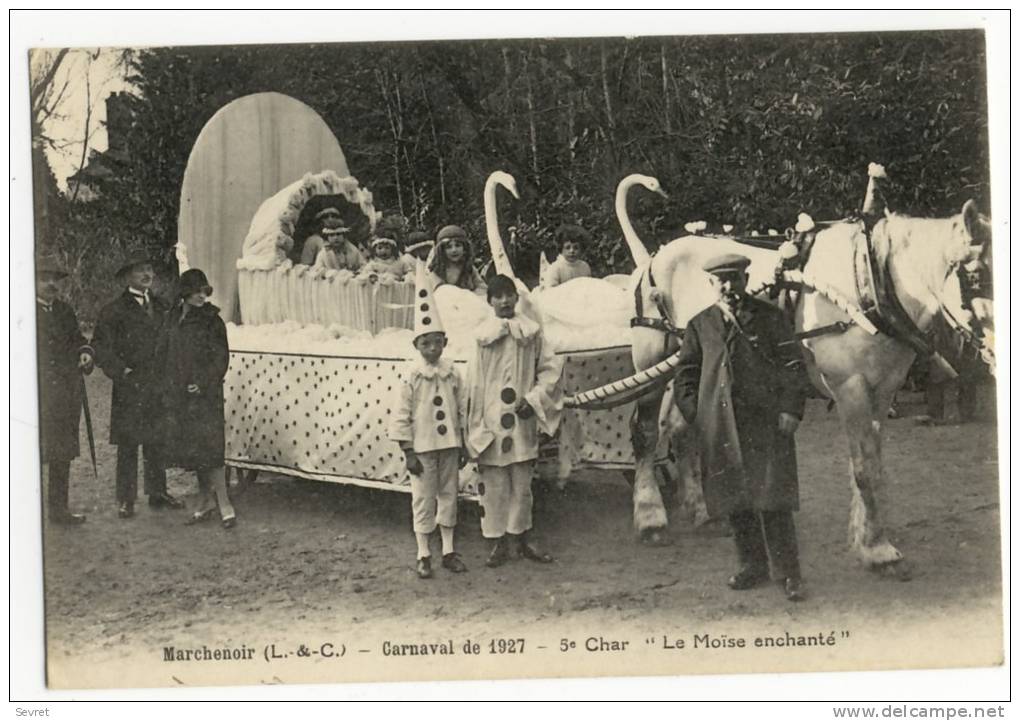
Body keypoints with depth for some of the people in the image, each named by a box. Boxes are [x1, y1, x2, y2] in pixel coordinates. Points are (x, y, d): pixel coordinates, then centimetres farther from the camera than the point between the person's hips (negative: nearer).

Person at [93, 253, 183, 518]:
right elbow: (101, 347, -4)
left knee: (157, 441, 10)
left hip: (159, 385, 5)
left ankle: (158, 492, 20)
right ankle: (126, 499, 5)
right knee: (128, 444, -1)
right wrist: (122, 372, -12)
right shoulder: (114, 310, -2)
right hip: (129, 388, -4)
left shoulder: (161, 307, 14)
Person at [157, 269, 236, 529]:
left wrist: (203, 383, -15)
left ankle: (224, 504, -7)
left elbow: (220, 358, -7)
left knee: (209, 448, -10)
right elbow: (164, 352, 15)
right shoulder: (173, 319, 9)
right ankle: (206, 501, 21)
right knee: (192, 449, 10)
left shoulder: (211, 321, -5)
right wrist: (166, 386, 6)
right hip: (177, 395, 5)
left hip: (205, 393, -5)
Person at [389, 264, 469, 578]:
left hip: (449, 446, 4)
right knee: (423, 500, 4)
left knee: (448, 496, 11)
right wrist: (408, 452, -11)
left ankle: (448, 551, 22)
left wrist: (462, 446, 8)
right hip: (422, 447, -4)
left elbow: (461, 412, 8)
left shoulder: (453, 375, 1)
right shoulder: (411, 378, -10)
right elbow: (401, 417, -9)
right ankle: (423, 555, 13)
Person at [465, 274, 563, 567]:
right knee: (494, 485, 2)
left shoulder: (531, 331, 4)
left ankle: (522, 538, 22)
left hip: (523, 421, 2)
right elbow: (475, 383, 0)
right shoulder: (482, 335, 0)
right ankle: (499, 543, 12)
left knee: (522, 483, 9)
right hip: (492, 421, -2)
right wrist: (475, 427, -4)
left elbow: (551, 368, 6)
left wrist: (533, 399, -7)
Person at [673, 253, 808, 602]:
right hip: (720, 426, 3)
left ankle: (788, 572, 3)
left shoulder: (769, 317, 4)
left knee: (774, 500, -5)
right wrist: (695, 414, 2)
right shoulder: (700, 325, 11)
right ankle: (752, 565, 22)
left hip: (766, 421, -3)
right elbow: (685, 375, 13)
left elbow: (793, 366, 2)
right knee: (735, 500, 9)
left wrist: (790, 410, -8)